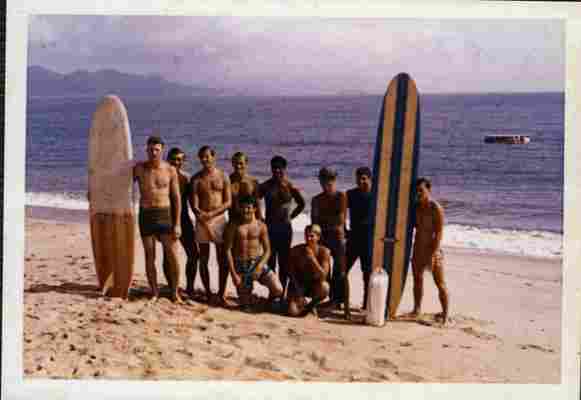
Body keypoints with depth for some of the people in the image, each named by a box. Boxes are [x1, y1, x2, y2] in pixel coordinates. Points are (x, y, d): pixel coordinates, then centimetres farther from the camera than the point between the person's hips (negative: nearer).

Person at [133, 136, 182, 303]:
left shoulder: (170, 170, -1)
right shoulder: (139, 168, 1)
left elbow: (177, 198, 0)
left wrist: (177, 224, -5)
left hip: (165, 215, -1)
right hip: (146, 215, 1)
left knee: (172, 256, -4)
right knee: (149, 256, 6)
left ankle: (175, 292, 11)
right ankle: (154, 292, 19)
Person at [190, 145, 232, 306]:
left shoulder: (223, 177, 4)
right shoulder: (196, 179, 3)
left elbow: (228, 202, -1)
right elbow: (194, 205, -4)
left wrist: (211, 214, -14)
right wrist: (204, 222, -14)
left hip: (219, 219, 0)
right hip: (202, 221, 0)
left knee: (223, 260, -2)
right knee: (204, 259, 4)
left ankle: (221, 294, 5)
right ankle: (208, 293, 14)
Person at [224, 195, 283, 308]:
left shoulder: (261, 226, 1)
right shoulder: (234, 226, -2)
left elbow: (267, 250, 1)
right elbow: (228, 250, -4)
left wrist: (259, 267, -16)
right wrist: (233, 274, -11)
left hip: (258, 263, 1)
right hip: (241, 265, -1)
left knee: (278, 290, -19)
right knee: (245, 304, 0)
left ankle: (270, 300, 16)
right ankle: (246, 294, 36)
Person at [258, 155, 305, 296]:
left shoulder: (290, 187, -1)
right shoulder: (265, 186, 1)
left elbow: (301, 204, 11)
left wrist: (291, 216, 4)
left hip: (285, 228, 0)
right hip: (269, 227, 1)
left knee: (284, 261, 4)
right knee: (270, 261, 3)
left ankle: (282, 292, 11)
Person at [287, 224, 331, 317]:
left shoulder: (324, 251, -13)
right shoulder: (295, 250, -11)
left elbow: (323, 276, -23)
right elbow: (291, 273, -4)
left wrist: (312, 258, -33)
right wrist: (298, 294, -14)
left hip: (314, 285, 0)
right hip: (298, 285, 0)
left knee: (324, 287, -36)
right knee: (293, 312, -25)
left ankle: (312, 305, -2)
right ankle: (302, 304, 15)